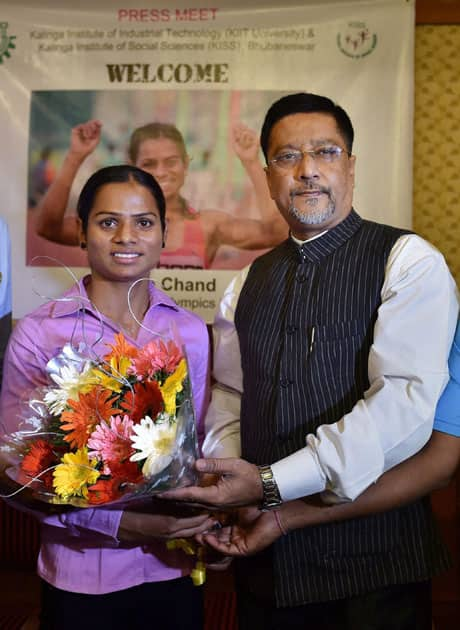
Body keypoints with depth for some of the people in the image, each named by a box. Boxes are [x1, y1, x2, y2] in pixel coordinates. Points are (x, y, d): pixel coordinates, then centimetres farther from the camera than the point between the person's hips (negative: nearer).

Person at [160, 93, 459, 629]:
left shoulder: (409, 261, -9)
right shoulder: (248, 283, 10)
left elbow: (407, 402, -20)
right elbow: (227, 394, 12)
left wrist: (272, 484, -23)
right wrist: (226, 476, -8)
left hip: (371, 559, -4)